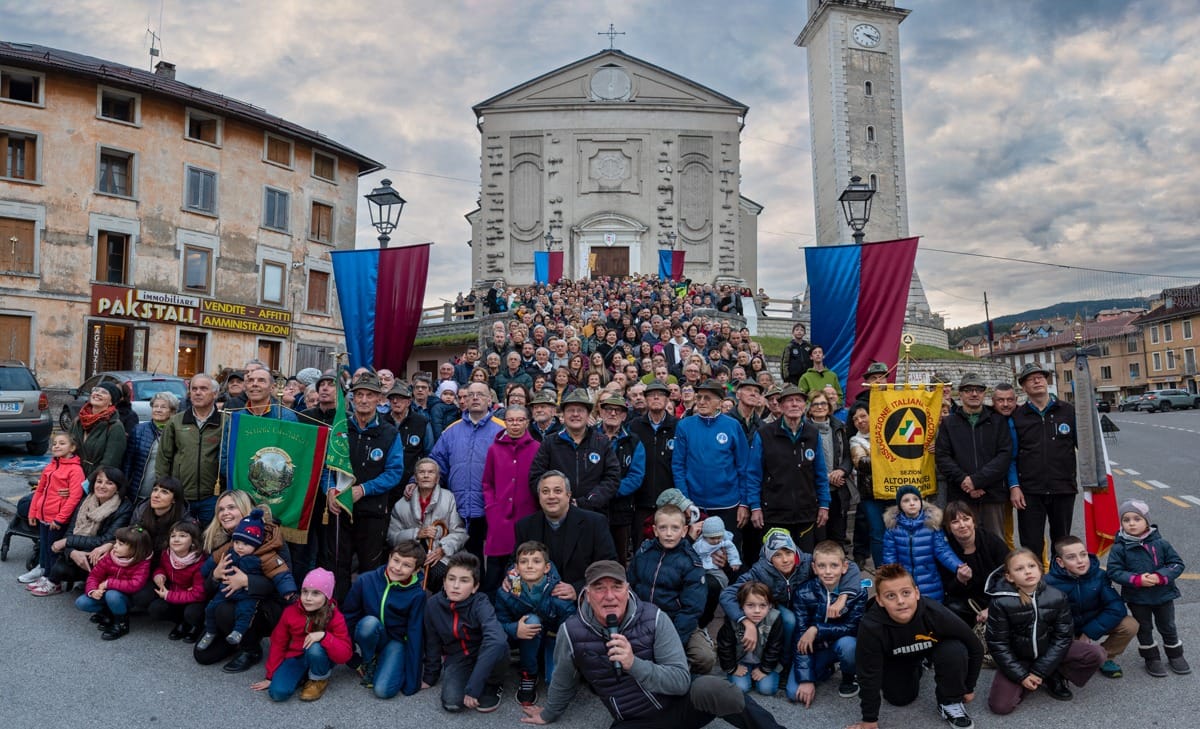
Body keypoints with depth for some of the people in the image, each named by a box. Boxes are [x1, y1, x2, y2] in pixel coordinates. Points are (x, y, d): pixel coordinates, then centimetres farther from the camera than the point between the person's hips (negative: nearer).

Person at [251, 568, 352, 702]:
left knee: (315, 648, -36)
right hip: (296, 658, 2)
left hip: (320, 659, -2)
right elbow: (278, 644, 1)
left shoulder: (335, 617, -19)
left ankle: (319, 679, -6)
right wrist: (270, 676, 4)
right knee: (278, 693, -24)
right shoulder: (290, 612, -11)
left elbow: (345, 655, -25)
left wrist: (324, 636, -40)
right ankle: (303, 675, 7)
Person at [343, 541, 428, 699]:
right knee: (370, 622, -33)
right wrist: (350, 658, 0)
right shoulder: (365, 580, -17)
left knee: (383, 690, -23)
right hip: (369, 636, 2)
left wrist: (412, 682, -12)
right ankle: (368, 663, -3)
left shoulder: (417, 595, -19)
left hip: (396, 641, -1)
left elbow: (415, 636, -13)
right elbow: (348, 616, -5)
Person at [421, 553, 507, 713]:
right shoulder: (433, 605, -15)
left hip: (483, 655, -2)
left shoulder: (480, 604, -27)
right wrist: (430, 676, 10)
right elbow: (433, 643, 2)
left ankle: (491, 686, -3)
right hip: (456, 659, 3)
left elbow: (496, 640, -45)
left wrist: (472, 687, -47)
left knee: (498, 646, -36)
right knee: (452, 703, -25)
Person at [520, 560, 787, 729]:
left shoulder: (653, 618, -16)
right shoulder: (572, 632, -12)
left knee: (708, 688, -36)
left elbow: (682, 680, -20)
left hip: (680, 705, -2)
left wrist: (633, 664, -35)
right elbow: (563, 683, 10)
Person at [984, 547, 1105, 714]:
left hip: (1049, 652, 2)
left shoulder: (1057, 597, -13)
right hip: (1017, 658, -2)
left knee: (1096, 654, -19)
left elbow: (1063, 636, -11)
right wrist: (1021, 675, -17)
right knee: (999, 706, -18)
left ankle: (1054, 676, 4)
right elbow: (998, 644, -13)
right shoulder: (1000, 603, -21)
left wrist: (1039, 671, -16)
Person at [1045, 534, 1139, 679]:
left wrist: (1089, 632, -21)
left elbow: (1116, 608, -18)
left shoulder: (1099, 575, -15)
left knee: (1130, 626, -19)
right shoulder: (1049, 583, -24)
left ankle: (1107, 657, 6)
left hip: (1094, 625, 3)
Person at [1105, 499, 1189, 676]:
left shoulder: (1160, 543, -11)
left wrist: (1160, 576, -23)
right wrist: (1137, 579, -28)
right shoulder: (1119, 547, -16)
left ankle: (1175, 655, 41)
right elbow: (1114, 571, -16)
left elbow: (1177, 564, -8)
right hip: (1137, 598, -1)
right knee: (1144, 628, 15)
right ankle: (1151, 658, 33)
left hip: (1163, 594, 1)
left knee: (1167, 627, 21)